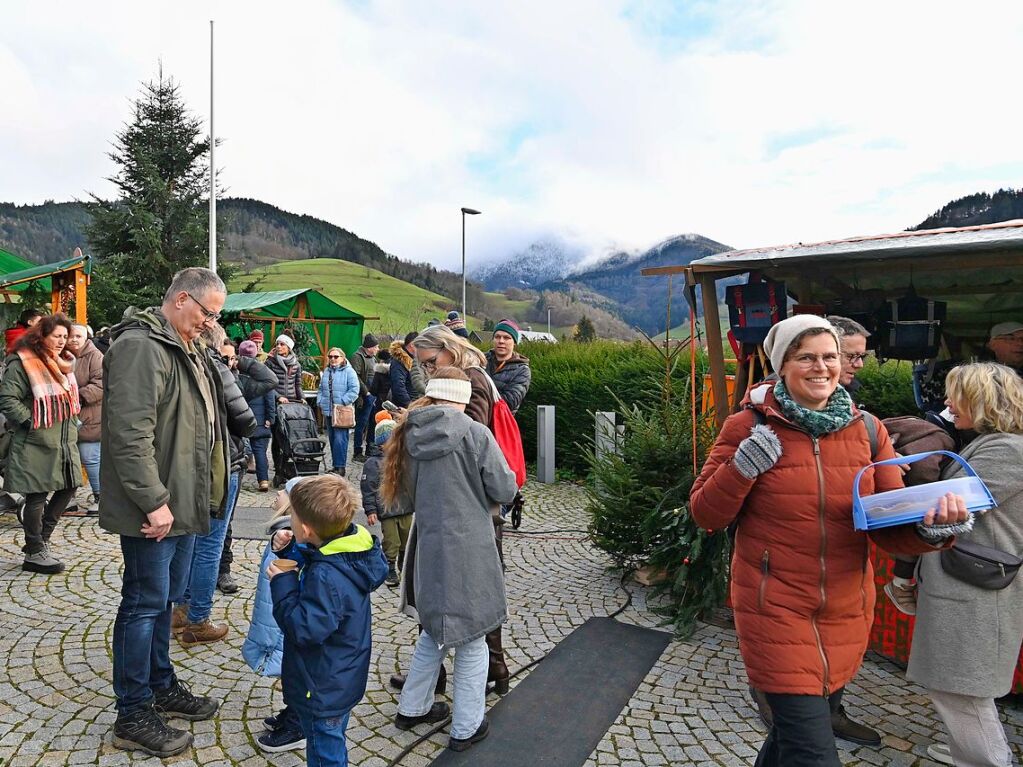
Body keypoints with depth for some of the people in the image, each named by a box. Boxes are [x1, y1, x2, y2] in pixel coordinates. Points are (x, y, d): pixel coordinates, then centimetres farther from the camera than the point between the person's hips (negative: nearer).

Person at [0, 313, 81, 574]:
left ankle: (39, 540, 26)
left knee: (68, 488, 11)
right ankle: (35, 554, 13)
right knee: (37, 496, 0)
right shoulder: (22, 363, -12)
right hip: (37, 444, -8)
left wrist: (73, 422, 15)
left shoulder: (63, 362, 13)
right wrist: (32, 422, -17)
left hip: (65, 441, 8)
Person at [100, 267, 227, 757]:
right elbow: (130, 434, -25)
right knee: (145, 604, 2)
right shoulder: (140, 346, -17)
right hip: (153, 509, -10)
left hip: (181, 504, 10)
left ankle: (162, 687, 35)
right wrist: (154, 502, -23)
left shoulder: (185, 350, 15)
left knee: (164, 598, 20)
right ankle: (133, 716, 17)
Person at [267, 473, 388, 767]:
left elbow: (305, 629, -33)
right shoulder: (352, 549, -7)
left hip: (324, 690, -9)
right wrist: (288, 550, -5)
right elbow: (308, 566, 11)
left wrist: (282, 585, -26)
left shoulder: (327, 577, -36)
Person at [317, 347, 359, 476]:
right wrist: (320, 402, 8)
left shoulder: (349, 372, -5)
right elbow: (321, 389, 21)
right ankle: (335, 465, 21)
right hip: (328, 411, 7)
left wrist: (342, 402, -16)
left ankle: (340, 466, -5)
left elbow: (354, 390, -12)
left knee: (340, 439, -11)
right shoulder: (326, 371, 15)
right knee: (332, 439, 12)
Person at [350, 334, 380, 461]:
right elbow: (356, 377, -19)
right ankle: (358, 453, 3)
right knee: (362, 424, -4)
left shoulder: (371, 358, 19)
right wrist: (366, 392, -18)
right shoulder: (358, 357, -10)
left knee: (372, 424, 12)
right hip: (365, 397, -9)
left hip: (373, 396, 9)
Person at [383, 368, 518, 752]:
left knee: (435, 630, 25)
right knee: (471, 638, 12)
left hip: (427, 549, 5)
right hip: (468, 550, -5)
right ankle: (466, 728, 25)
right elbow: (505, 491, -9)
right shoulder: (475, 433, -14)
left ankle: (412, 708, 38)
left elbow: (405, 498, 10)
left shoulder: (409, 435, 1)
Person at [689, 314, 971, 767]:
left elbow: (891, 525, 0)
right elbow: (705, 515, -9)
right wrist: (742, 467, -25)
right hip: (774, 607, -5)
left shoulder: (867, 429, -1)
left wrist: (931, 528, -22)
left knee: (805, 720, 26)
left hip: (846, 609, 5)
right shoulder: (748, 426, -12)